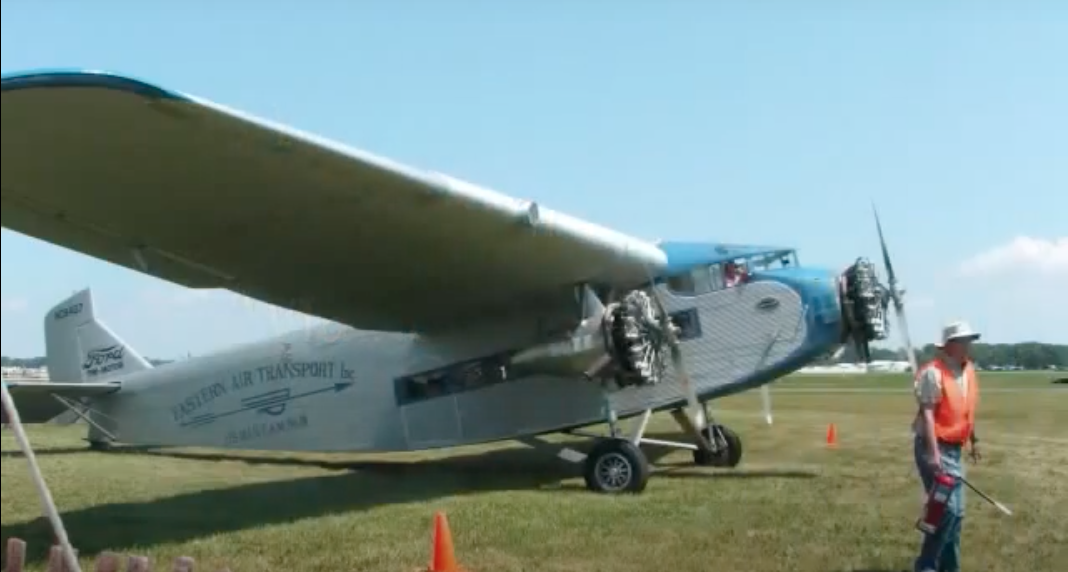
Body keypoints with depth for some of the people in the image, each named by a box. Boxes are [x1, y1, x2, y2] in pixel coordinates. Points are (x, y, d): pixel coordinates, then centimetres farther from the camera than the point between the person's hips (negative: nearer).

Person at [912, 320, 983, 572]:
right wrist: (933, 453, -28)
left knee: (956, 512, 12)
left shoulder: (969, 370, 9)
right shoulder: (933, 372, -17)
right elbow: (927, 413, -22)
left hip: (956, 449, 9)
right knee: (946, 508, -14)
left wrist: (974, 440, 25)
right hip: (935, 447, -9)